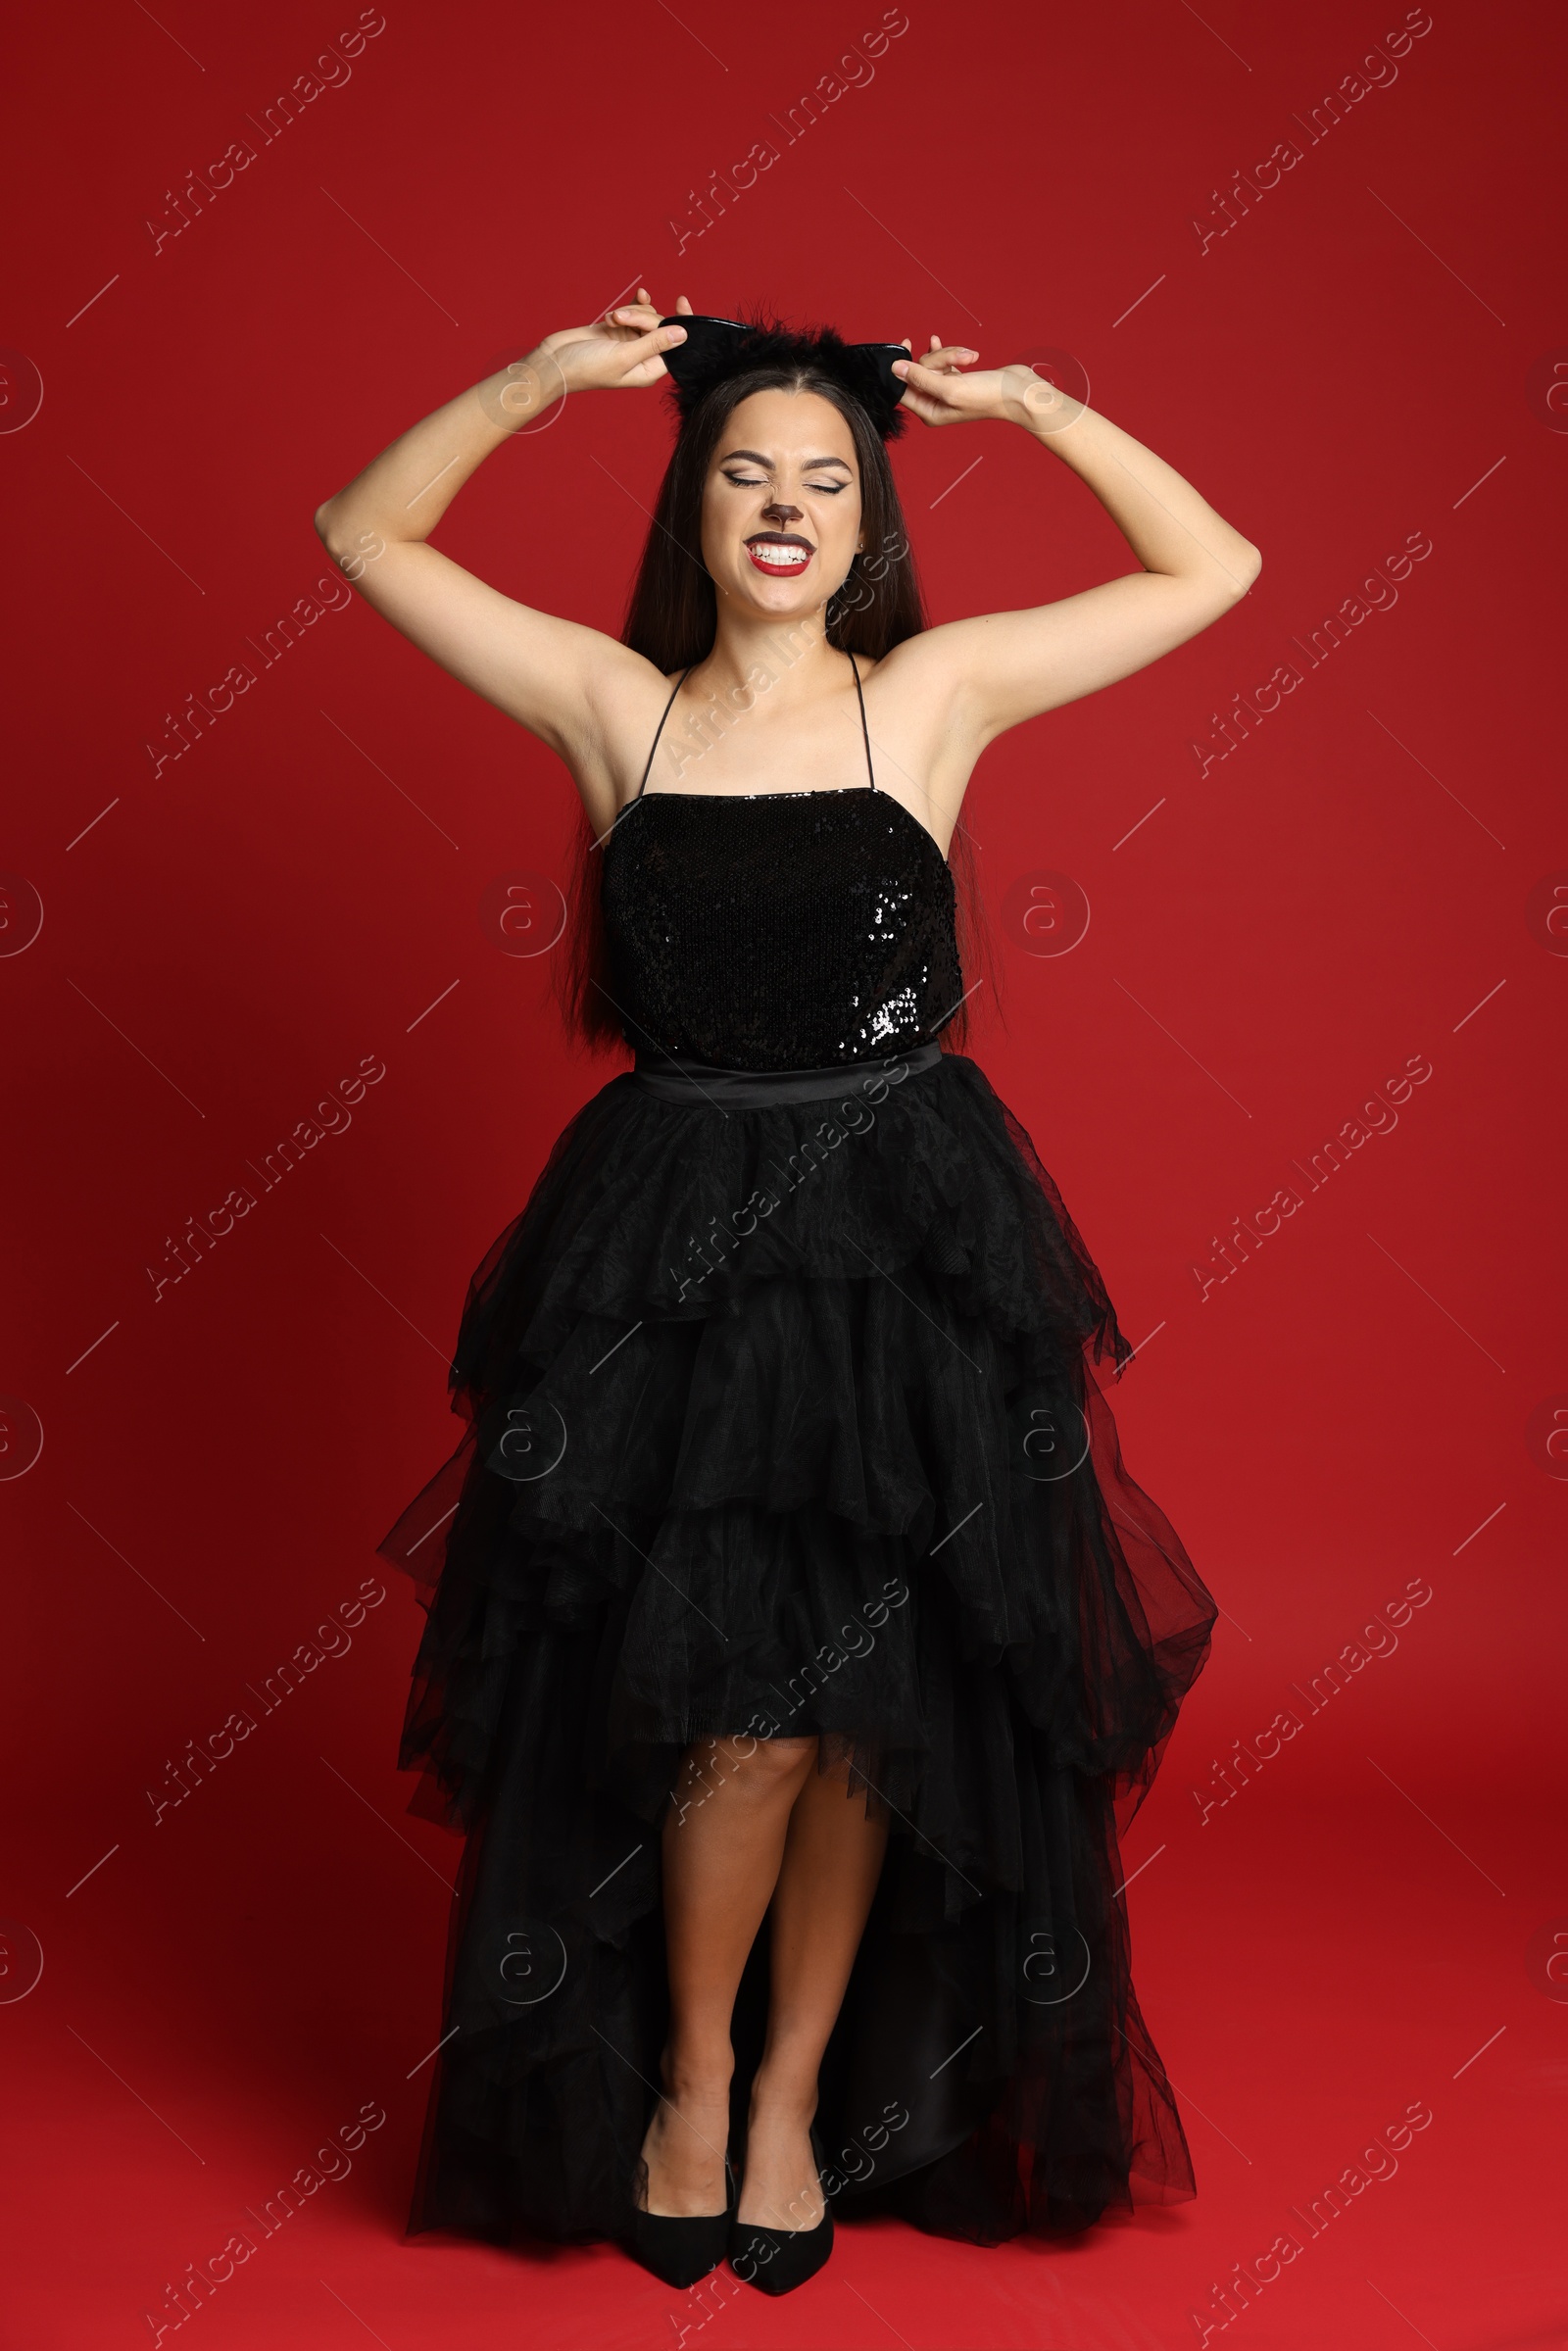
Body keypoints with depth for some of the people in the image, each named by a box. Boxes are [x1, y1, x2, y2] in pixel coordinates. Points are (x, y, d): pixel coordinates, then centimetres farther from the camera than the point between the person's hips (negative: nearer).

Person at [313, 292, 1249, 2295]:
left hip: (908, 1250, 1)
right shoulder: (614, 703, 4)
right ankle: (686, 2082, 21)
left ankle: (799, 2096, 28)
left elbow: (1214, 567, 7)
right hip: (671, 1254, -1)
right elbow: (366, 533, 8)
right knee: (740, 1716, -7)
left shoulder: (936, 692, 2)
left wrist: (1031, 404, 2)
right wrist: (541, 379, -1)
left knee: (877, 1713, 6)